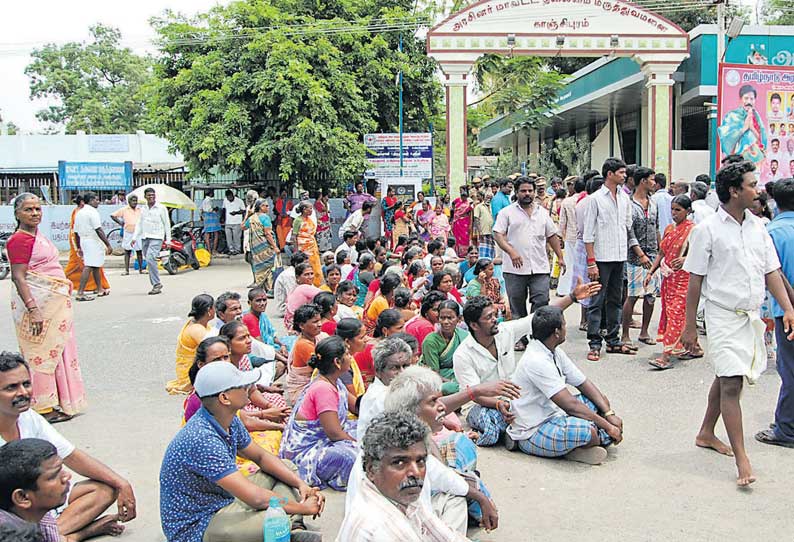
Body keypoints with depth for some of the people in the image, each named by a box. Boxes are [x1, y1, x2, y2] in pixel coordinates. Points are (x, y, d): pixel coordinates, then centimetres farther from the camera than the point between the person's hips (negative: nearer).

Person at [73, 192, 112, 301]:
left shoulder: (79, 213, 14)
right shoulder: (92, 212, -13)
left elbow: (76, 232, 16)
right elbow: (99, 230, -20)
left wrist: (79, 247, 22)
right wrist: (108, 245, -19)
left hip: (83, 241, 9)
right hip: (93, 242, -9)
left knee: (96, 267, 20)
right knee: (88, 267, -10)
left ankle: (100, 290, 30)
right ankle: (80, 293, -15)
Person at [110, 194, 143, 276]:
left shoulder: (140, 209, 7)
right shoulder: (124, 210, 1)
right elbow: (113, 215, 5)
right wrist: (120, 223, 0)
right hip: (128, 233, -1)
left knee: (139, 252, 5)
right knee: (127, 252, 1)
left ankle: (141, 269, 12)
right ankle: (126, 270, 3)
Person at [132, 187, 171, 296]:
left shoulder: (161, 208, 0)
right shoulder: (143, 209, 15)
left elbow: (167, 224, 0)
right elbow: (139, 224, 19)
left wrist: (168, 240, -3)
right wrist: (135, 237, 10)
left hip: (156, 238, -6)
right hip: (144, 238, 6)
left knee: (150, 259, -22)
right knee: (149, 262, 6)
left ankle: (157, 284, -16)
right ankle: (156, 285, 13)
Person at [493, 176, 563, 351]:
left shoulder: (543, 213, 15)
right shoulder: (507, 212, 2)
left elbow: (552, 236, 20)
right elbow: (498, 235, -6)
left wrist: (560, 257, 14)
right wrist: (511, 251, -20)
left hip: (540, 268, 2)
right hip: (514, 269, -2)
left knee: (541, 302, -7)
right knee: (517, 305, 5)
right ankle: (520, 338, 16)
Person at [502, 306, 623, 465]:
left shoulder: (556, 353, 4)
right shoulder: (537, 362, -26)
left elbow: (584, 384, 9)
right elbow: (570, 405, -26)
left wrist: (609, 414, -3)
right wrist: (607, 426, -19)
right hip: (532, 433, -11)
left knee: (601, 399, 11)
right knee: (587, 430, -34)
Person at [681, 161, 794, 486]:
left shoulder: (758, 227, 8)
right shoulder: (708, 230, -9)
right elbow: (694, 281, -7)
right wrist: (689, 326, -6)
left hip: (752, 315, 6)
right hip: (724, 316, -6)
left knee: (726, 378, 16)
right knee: (731, 384, -9)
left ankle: (706, 433, 33)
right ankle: (742, 460, -6)